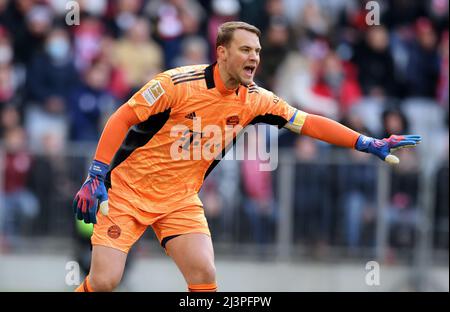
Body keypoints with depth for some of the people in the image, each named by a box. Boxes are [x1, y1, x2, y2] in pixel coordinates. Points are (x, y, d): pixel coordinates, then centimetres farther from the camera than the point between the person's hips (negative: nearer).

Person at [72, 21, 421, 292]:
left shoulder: (255, 100, -4)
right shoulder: (180, 83, -20)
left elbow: (308, 122, 0)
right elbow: (122, 118, -15)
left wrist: (370, 144, -7)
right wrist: (95, 177, -20)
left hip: (181, 198, 5)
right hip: (128, 189, -5)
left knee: (204, 275, -15)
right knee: (103, 281, -12)